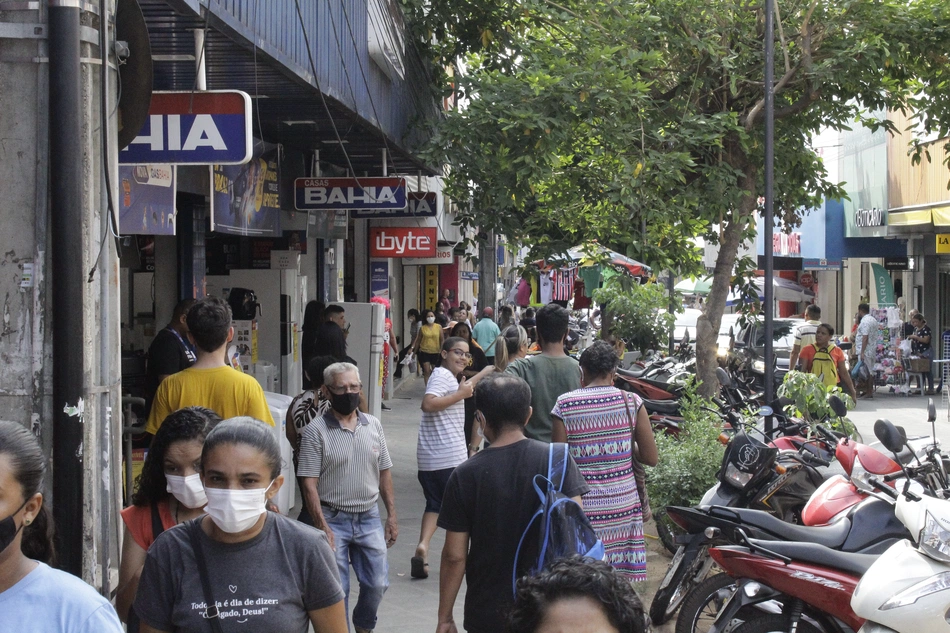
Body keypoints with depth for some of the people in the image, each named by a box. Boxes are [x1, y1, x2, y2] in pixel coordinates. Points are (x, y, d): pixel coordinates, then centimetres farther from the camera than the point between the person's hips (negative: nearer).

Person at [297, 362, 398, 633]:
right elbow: (309, 484, -11)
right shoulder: (316, 431, -9)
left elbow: (384, 473, 12)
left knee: (377, 583, 7)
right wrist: (322, 527, -17)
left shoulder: (373, 426, 6)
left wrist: (392, 516, 7)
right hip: (333, 519, -4)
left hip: (369, 518, 4)